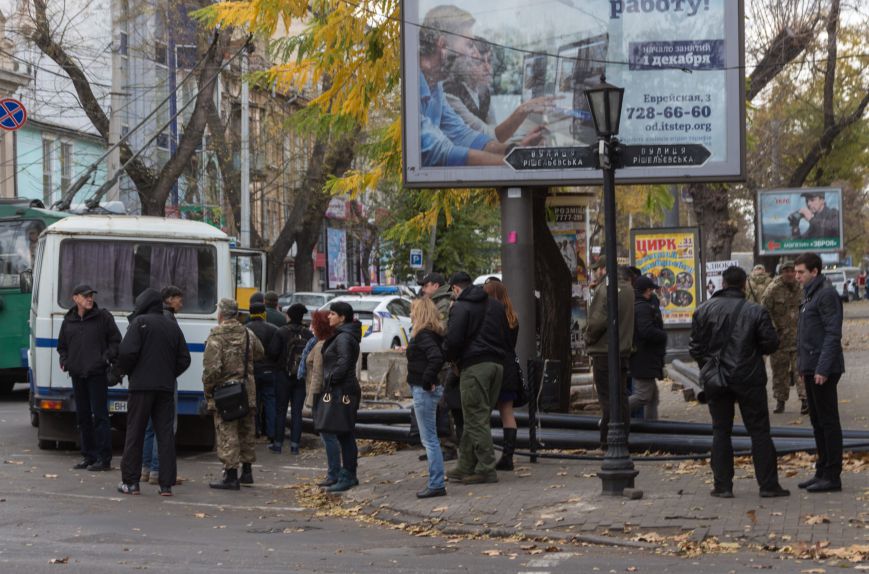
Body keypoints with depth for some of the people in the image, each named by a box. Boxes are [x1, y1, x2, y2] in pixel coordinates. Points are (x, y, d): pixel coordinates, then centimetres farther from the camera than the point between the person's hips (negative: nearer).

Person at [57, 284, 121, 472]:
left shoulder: (103, 317, 0)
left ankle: (104, 458, -4)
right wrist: (64, 361, 6)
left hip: (97, 373, -5)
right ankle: (88, 455, 18)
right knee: (82, 416, 10)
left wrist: (107, 357, -11)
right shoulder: (68, 321, 12)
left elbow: (116, 341, 2)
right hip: (77, 374, 5)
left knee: (99, 415, -6)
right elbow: (62, 345, 23)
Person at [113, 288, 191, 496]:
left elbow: (128, 351, -15)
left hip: (141, 386, -4)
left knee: (135, 433, 3)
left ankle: (130, 482, 5)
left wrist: (118, 372, 1)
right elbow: (184, 358, 10)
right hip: (166, 387, 4)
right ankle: (166, 484, 1)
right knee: (165, 434, 4)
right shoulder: (173, 326, 12)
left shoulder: (139, 322, -4)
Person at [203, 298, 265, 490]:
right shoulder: (247, 334, 6)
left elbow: (211, 368, -19)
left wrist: (208, 391, -7)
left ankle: (231, 476, -4)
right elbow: (259, 354, 21)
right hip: (247, 392, 6)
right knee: (246, 432, 18)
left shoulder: (216, 336, -14)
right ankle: (247, 472, 28)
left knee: (227, 433, -2)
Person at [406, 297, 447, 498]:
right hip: (428, 390, 10)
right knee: (430, 439, 15)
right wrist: (429, 381, 12)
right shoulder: (434, 333, 12)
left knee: (429, 439, -7)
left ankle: (436, 484, -5)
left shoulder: (424, 335, -17)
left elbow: (436, 357, -31)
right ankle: (436, 483, 21)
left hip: (424, 391, -10)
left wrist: (427, 380, -22)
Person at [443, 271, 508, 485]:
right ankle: (465, 467, 18)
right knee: (480, 417, 12)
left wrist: (450, 357, 4)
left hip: (474, 366, -8)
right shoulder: (495, 305, 17)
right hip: (497, 363, 8)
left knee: (476, 419, -4)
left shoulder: (461, 307, -7)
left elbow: (453, 340, -14)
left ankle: (486, 469, -7)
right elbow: (505, 335, 20)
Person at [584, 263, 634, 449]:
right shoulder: (628, 288, 11)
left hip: (605, 351, -8)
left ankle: (608, 442, -2)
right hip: (624, 350, 8)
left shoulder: (604, 289, -15)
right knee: (621, 397, 13)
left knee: (607, 399, -4)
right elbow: (628, 320, 14)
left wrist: (589, 339, -6)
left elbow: (598, 321, -22)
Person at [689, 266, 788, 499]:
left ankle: (723, 485, 5)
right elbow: (771, 343, -6)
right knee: (759, 431, 4)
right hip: (749, 380, -2)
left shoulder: (704, 310, -1)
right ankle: (768, 484, 4)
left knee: (721, 431, 8)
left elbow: (695, 346, 0)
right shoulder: (755, 312, -8)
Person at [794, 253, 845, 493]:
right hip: (811, 369, 10)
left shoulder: (826, 295, -13)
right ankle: (822, 471, 19)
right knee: (817, 421, 13)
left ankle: (832, 476, -1)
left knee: (828, 421, -5)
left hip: (823, 370, -10)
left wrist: (823, 369, -22)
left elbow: (833, 334, -19)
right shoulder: (809, 294, 17)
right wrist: (803, 365, 16)